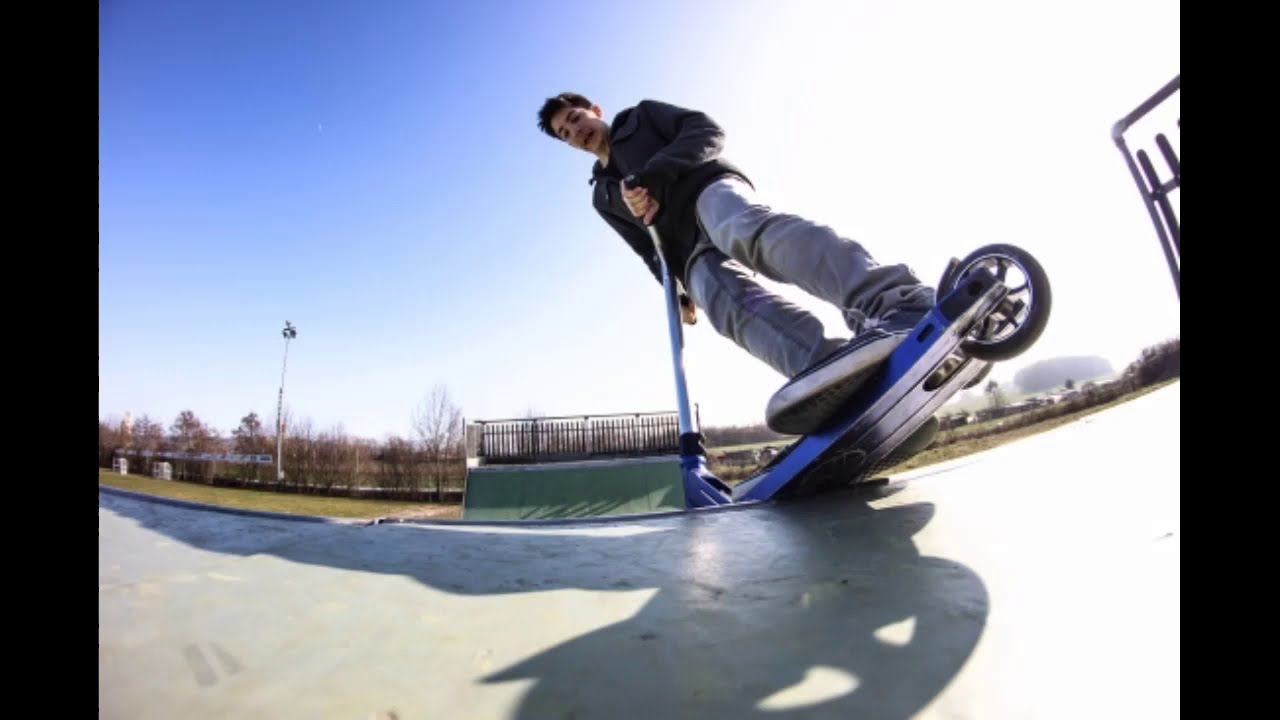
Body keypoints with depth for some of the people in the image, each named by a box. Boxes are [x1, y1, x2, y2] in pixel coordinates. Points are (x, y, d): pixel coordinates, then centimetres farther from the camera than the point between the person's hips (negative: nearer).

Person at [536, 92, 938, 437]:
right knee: (730, 304, -33)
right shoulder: (602, 195, 34)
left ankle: (900, 307, -60)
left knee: (751, 227, -40)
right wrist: (675, 290, 9)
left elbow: (707, 132, 7)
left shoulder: (641, 116, 25)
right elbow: (648, 246, 26)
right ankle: (833, 370, -60)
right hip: (692, 252, 3)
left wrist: (652, 176, -8)